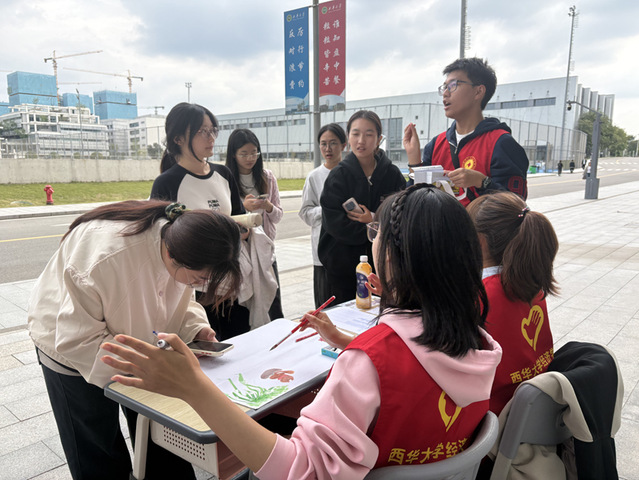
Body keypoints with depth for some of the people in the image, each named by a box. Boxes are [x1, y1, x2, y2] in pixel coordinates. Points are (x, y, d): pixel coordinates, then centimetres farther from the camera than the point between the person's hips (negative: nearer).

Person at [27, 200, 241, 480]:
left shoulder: (180, 240, -21)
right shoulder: (105, 257, -41)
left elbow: (178, 299, -2)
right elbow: (76, 340, -30)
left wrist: (196, 328, -20)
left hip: (140, 341, 5)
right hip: (72, 350, -4)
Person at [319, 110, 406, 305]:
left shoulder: (392, 174, 0)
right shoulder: (338, 175, -4)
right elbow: (334, 224, -13)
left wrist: (374, 219, -17)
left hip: (381, 264, 1)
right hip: (342, 265, -1)